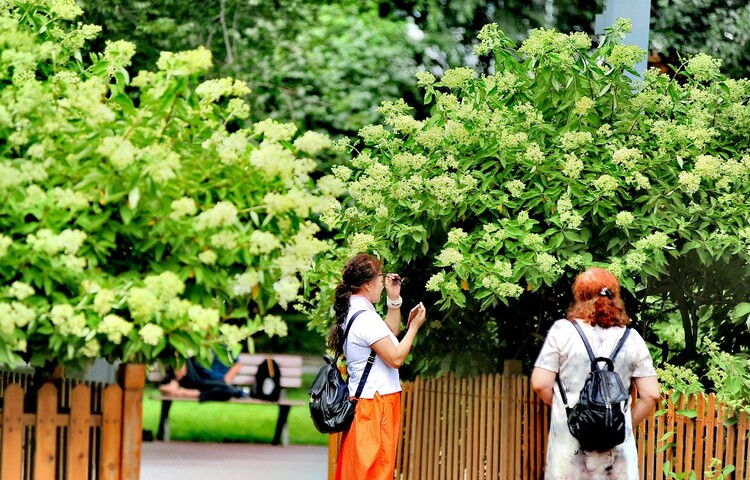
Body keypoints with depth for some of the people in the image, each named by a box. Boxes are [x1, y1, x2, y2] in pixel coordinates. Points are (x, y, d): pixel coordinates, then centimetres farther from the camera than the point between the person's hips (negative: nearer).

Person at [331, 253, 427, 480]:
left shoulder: (352, 312, 12)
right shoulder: (366, 317, -18)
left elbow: (390, 335, 24)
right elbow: (396, 357, -16)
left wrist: (394, 300, 17)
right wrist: (414, 326, -6)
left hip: (361, 400, 10)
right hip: (375, 403, -10)